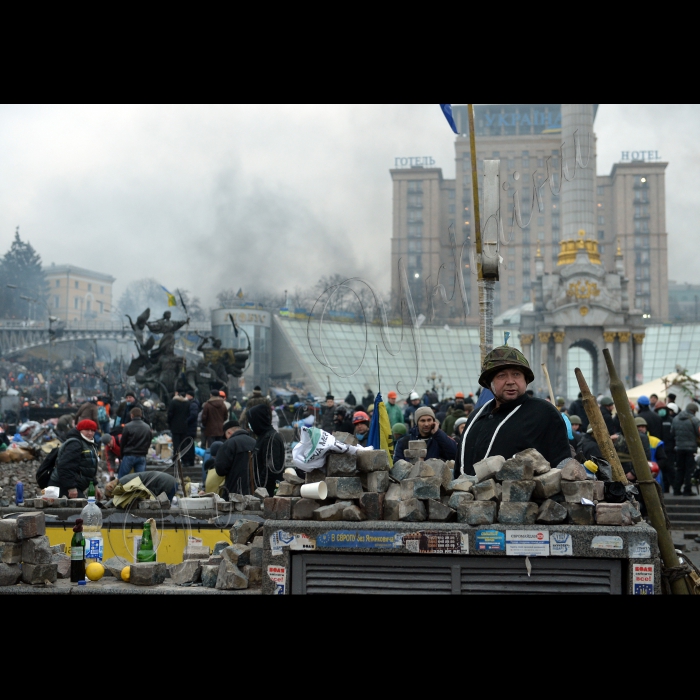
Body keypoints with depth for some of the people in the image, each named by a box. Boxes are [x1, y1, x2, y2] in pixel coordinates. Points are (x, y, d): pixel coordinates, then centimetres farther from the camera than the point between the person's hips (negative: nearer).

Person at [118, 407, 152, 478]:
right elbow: (149, 443, 9)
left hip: (129, 456, -3)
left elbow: (123, 443, -2)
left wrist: (122, 456, 9)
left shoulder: (127, 426, -8)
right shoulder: (147, 427, 5)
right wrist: (143, 451, 15)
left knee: (121, 478, 5)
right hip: (142, 456, 3)